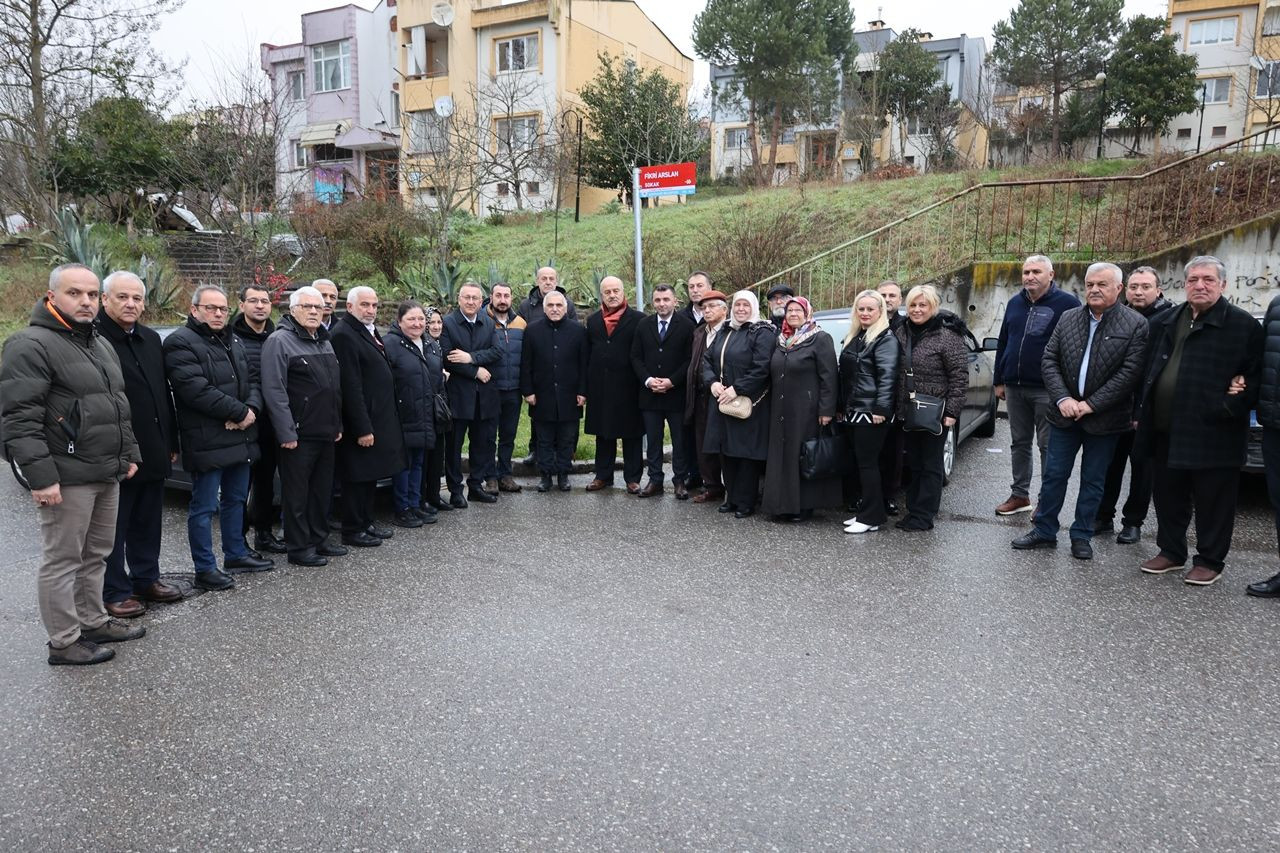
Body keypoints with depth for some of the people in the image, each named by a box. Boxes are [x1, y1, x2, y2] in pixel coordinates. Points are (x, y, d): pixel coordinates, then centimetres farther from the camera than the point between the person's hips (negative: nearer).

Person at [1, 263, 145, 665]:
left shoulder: (101, 345, 16)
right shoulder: (32, 345, -12)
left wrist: (129, 453, 18)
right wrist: (41, 477, -22)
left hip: (108, 474, 9)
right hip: (67, 477, -9)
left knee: (96, 555, 18)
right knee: (62, 560, 1)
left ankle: (94, 622, 31)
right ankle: (64, 642, 11)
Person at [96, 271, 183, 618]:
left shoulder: (151, 339, 13)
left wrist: (171, 441, 16)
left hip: (153, 452, 7)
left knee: (147, 523, 18)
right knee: (113, 527, 6)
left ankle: (146, 578, 31)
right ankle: (115, 592, 16)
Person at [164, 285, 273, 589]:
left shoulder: (234, 341, 16)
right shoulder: (181, 342, -10)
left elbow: (252, 381, 15)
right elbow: (197, 390, -21)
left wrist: (251, 409, -7)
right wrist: (240, 412, -17)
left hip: (240, 438, 8)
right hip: (207, 443, -8)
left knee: (236, 500, 18)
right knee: (204, 507, 0)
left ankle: (236, 554, 32)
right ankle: (205, 569, 8)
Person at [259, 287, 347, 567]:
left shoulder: (325, 342, 16)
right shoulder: (280, 341, -10)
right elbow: (274, 391, -17)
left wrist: (337, 425, 17)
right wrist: (286, 432, -21)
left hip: (326, 433, 8)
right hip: (299, 435, -8)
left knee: (322, 489, 15)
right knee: (297, 492, 1)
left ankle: (319, 539, 26)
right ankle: (298, 547, 9)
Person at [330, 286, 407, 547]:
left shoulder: (370, 331, 14)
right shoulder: (343, 334, -16)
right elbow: (350, 386, -21)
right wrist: (362, 428, -22)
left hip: (379, 417, 9)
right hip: (360, 421, -9)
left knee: (371, 474, 16)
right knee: (357, 476, 0)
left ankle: (367, 522, 28)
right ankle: (352, 530, 11)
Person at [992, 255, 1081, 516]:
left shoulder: (1067, 303, -6)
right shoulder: (1015, 303, 12)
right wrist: (999, 381, 14)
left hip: (1047, 389, -6)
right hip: (1015, 387, 6)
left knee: (1048, 445, 2)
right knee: (1019, 443, 13)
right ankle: (1020, 494, 23)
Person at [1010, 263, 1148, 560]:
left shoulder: (1135, 324, -7)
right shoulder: (1068, 318, 4)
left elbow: (1130, 372, -12)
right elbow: (1049, 360, 3)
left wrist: (1091, 405, -16)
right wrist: (1062, 398, -10)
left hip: (1104, 418, -3)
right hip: (1065, 413, 3)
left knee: (1093, 481, 9)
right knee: (1053, 474, 7)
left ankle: (1081, 536, 21)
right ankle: (1044, 530, 19)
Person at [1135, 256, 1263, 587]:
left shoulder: (1243, 325, -4)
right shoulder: (1165, 323, 12)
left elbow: (1255, 376, -6)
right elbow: (1148, 372, 18)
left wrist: (1230, 409, -16)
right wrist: (1142, 413, 13)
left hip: (1212, 434, -5)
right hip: (1165, 432, 6)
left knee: (1212, 502, 5)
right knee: (1168, 497, 14)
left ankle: (1210, 561, 17)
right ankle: (1171, 552, 28)